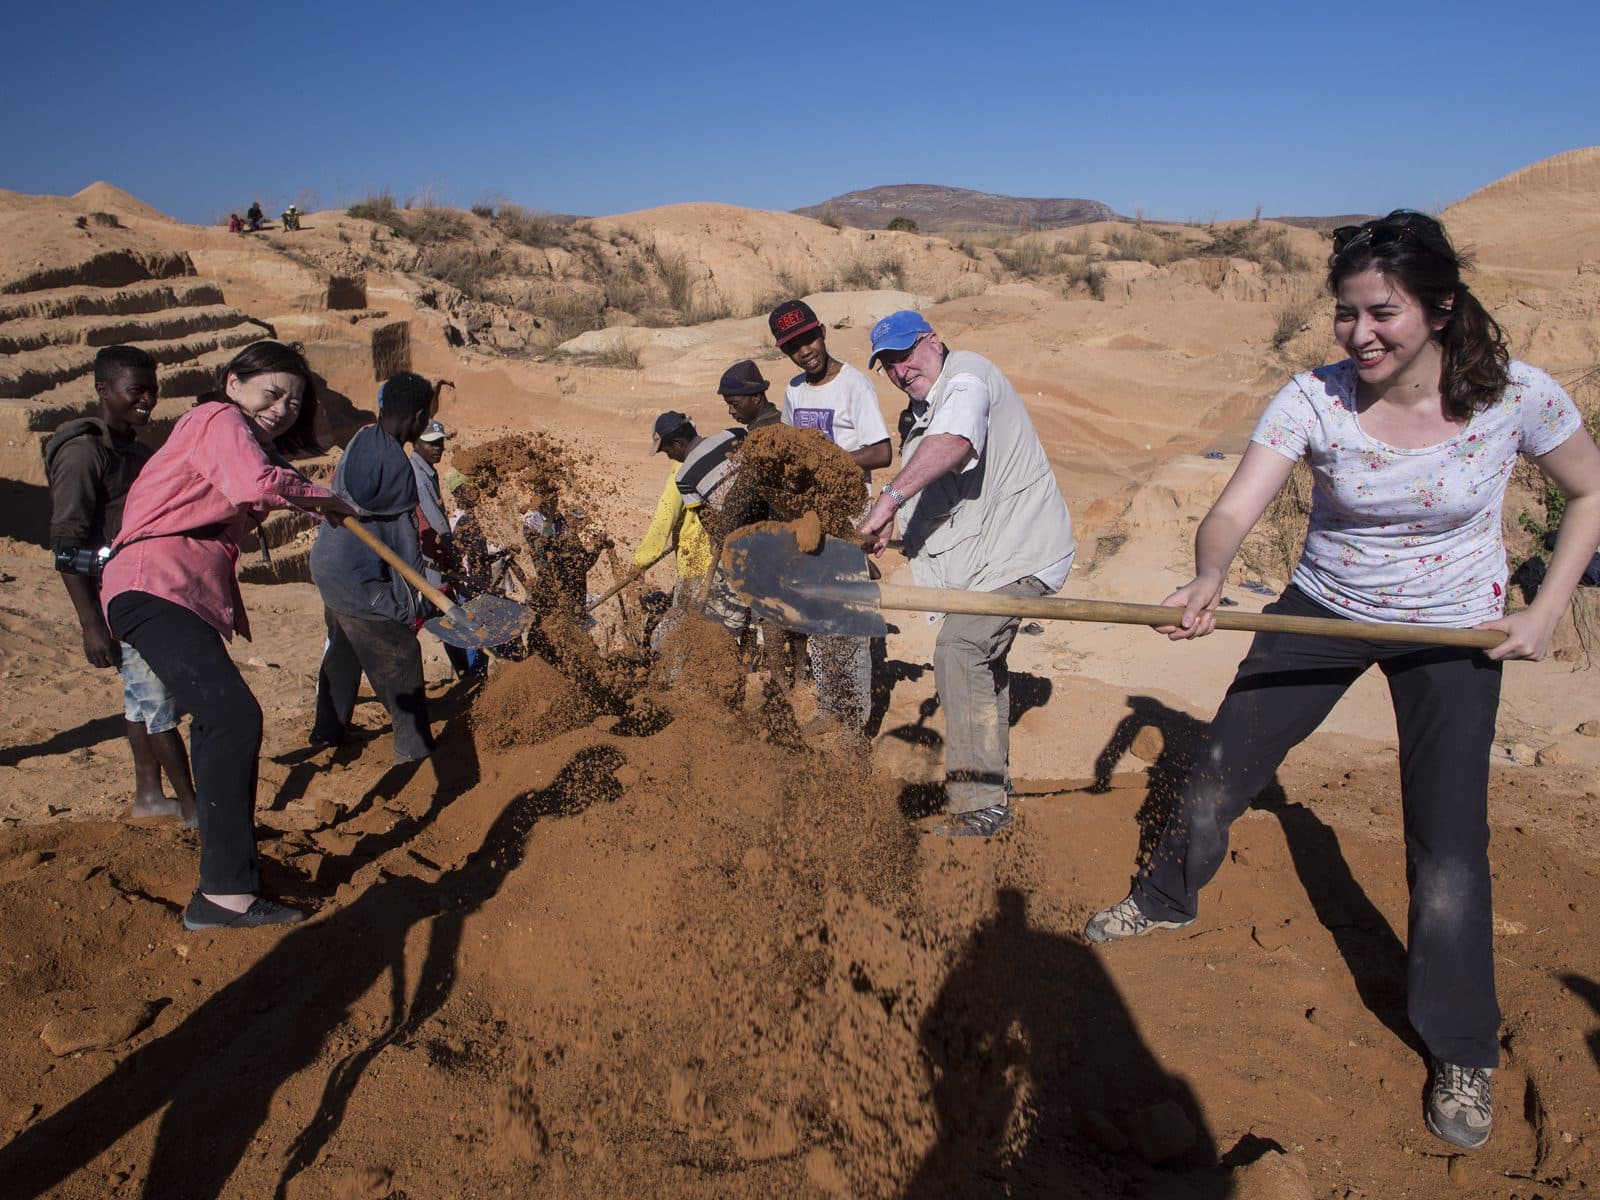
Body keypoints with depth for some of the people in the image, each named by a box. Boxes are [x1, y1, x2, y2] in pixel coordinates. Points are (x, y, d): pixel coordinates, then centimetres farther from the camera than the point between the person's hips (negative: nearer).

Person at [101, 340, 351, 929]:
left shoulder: (238, 438, 28)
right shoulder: (218, 420, -4)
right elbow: (259, 484, -23)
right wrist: (328, 501, -9)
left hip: (190, 593, 11)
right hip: (156, 587, -11)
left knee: (221, 722, 18)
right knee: (234, 716, -24)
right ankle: (225, 893, -26)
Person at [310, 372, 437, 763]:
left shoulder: (363, 439, 5)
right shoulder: (395, 464, -22)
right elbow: (403, 543, -19)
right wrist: (412, 605, -12)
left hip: (331, 567, 10)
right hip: (359, 583, -10)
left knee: (343, 649, 24)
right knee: (399, 657, -1)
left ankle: (328, 729, 38)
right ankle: (414, 750, 6)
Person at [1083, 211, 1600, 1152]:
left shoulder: (1517, 396, -19)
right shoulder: (1314, 399, -19)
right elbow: (1232, 514, -29)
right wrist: (1208, 579, -51)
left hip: (1453, 630, -1)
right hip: (1324, 610, 2)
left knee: (1449, 851, -2)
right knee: (1222, 768, 8)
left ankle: (1465, 1051, 21)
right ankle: (1168, 898, 39)